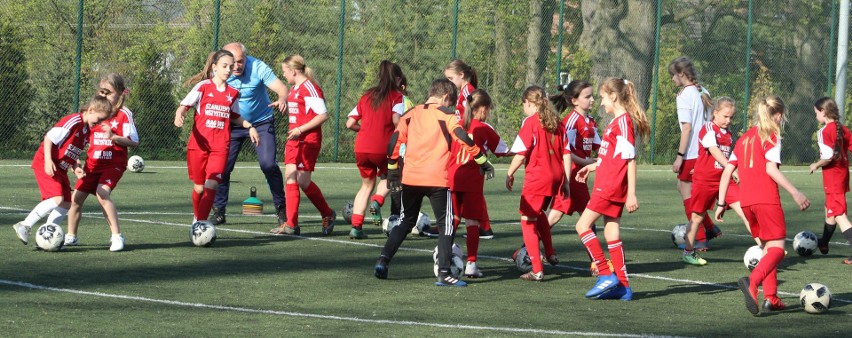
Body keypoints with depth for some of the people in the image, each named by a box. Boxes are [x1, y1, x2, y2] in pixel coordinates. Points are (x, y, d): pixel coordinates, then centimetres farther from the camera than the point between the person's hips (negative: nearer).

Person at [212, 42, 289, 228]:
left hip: (262, 123, -2)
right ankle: (219, 210, 9)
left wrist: (282, 99, -53)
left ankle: (282, 209, -1)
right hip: (232, 125, 2)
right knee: (222, 166, -5)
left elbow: (281, 88, -29)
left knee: (269, 164, -14)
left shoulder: (258, 67, -22)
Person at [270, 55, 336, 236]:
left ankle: (328, 215, 14)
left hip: (308, 141, -9)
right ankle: (291, 224, -1)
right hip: (294, 140, 9)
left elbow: (323, 115, -19)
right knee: (290, 178, -1)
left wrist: (300, 130, -22)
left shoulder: (309, 88, -13)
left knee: (303, 181, -6)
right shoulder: (294, 89, 16)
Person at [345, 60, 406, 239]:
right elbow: (396, 120, -14)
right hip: (382, 148, -4)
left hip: (361, 148, 4)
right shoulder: (396, 96, 3)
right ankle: (377, 201, -8)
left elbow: (350, 123, 11)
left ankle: (356, 226, 8)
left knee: (367, 184, 20)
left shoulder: (367, 95, 15)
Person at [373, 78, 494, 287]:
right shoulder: (445, 114, 0)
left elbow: (394, 142, 10)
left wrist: (392, 171, 19)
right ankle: (444, 273, -4)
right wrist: (483, 162, -3)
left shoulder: (411, 114, 13)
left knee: (406, 222, 20)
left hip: (411, 178, 5)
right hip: (438, 179, -5)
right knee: (446, 225, 4)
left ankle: (383, 260, 8)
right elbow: (464, 139, -10)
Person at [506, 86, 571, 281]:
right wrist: (566, 181, 13)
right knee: (539, 213, 31)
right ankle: (550, 254, 37)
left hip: (536, 177, -7)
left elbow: (521, 154, -13)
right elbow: (566, 154, 8)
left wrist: (510, 174, 0)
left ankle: (537, 270, -9)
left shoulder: (530, 122, -9)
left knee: (528, 220, -1)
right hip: (556, 177, 7)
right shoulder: (556, 122, 9)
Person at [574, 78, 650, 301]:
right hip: (608, 184, 10)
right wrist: (593, 167, 25)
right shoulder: (617, 121, 15)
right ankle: (622, 286, 10)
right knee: (611, 233, 9)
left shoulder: (623, 121, -14)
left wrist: (631, 194, -20)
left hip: (611, 186, -10)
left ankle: (606, 275, -8)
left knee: (583, 225, -7)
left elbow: (630, 159, -18)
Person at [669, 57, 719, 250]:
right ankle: (710, 228, 22)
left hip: (691, 153, -8)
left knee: (687, 192, 2)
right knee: (683, 187, 22)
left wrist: (680, 155, -17)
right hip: (705, 151, 8)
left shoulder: (685, 95, -14)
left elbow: (687, 127, -19)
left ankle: (700, 240, 2)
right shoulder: (702, 92, 10)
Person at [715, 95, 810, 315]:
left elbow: (727, 172, 15)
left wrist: (721, 204, 19)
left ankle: (771, 297, 13)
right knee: (777, 248, -9)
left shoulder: (744, 138, 19)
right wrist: (795, 193, -16)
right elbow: (771, 168, -15)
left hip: (746, 201, 7)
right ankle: (752, 282, -35)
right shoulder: (772, 136, -1)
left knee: (768, 247, 19)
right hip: (766, 199, -7)